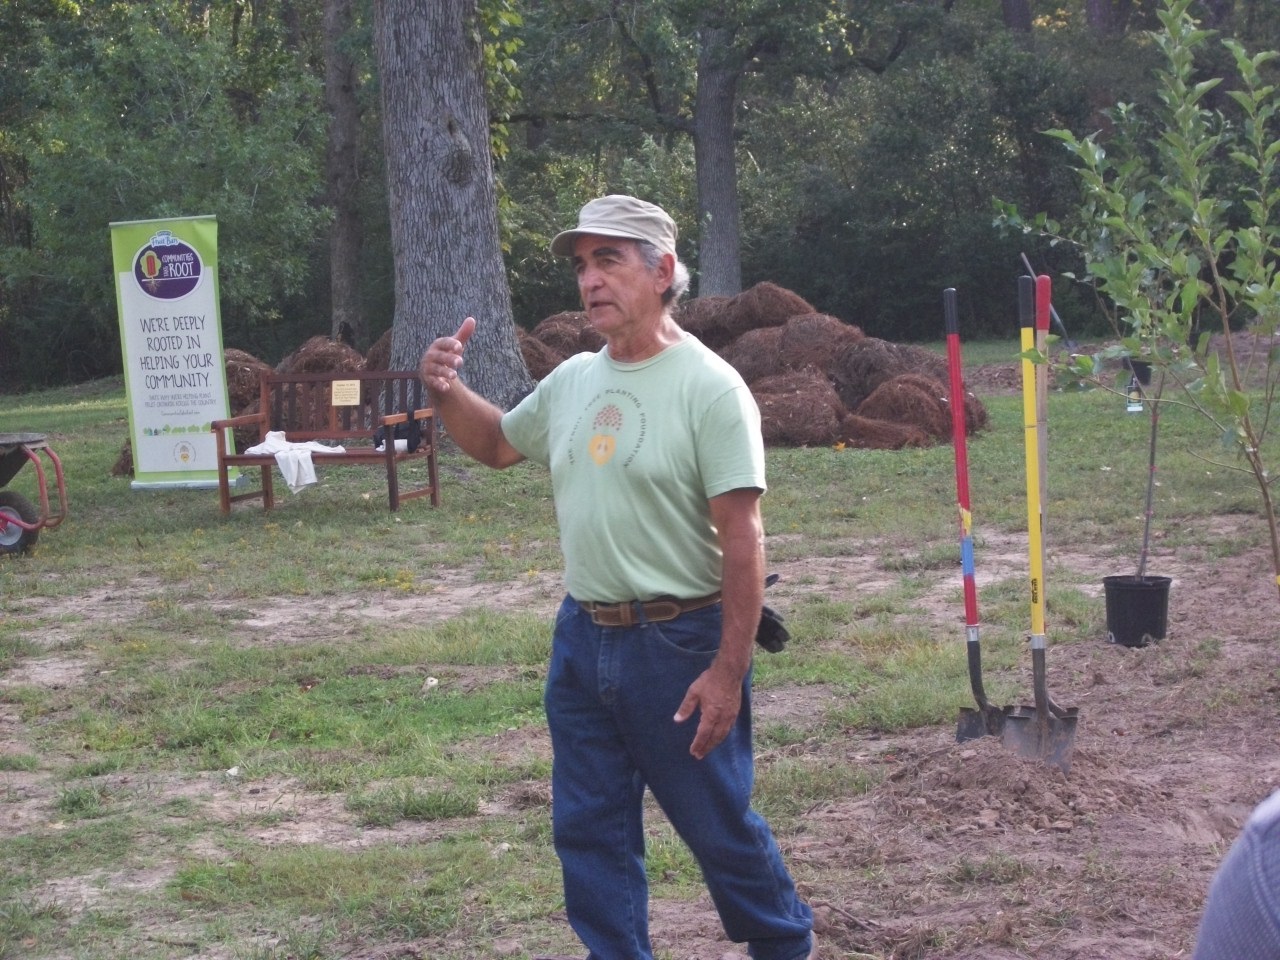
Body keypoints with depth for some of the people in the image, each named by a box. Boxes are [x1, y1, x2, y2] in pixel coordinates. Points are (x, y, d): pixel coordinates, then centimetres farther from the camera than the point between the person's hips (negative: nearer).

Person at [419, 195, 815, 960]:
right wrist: (448, 393, 3)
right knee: (588, 829, 11)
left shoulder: (708, 387, -14)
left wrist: (728, 671, -20)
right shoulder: (573, 380, 7)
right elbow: (498, 444, 25)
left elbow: (742, 540, -17)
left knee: (719, 824, 7)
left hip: (679, 642, -7)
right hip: (582, 638, 7)